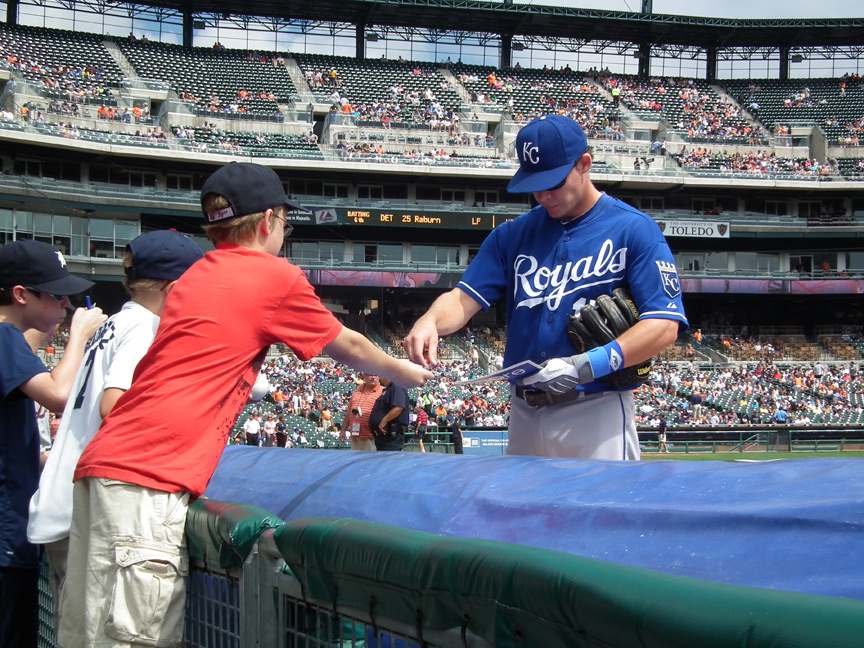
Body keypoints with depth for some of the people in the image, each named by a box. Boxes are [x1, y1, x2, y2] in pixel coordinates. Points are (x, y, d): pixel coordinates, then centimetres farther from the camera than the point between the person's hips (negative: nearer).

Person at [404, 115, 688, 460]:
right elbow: (464, 298, 5)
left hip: (596, 415, -5)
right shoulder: (513, 233, 11)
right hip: (523, 415, 5)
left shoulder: (634, 230, -5)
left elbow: (664, 326, -12)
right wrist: (429, 321, -18)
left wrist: (586, 367, -23)